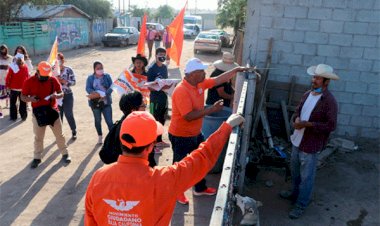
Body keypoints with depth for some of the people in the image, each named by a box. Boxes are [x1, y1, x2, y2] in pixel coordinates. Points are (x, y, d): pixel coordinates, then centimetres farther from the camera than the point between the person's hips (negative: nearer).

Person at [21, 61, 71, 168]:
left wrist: (56, 95, -19)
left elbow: (61, 93, 5)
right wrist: (30, 99, -24)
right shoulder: (29, 82, -8)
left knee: (59, 134, 9)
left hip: (52, 111, 1)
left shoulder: (53, 80, -4)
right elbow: (23, 96, -1)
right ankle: (37, 157, 26)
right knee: (38, 137, 10)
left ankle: (65, 154, 25)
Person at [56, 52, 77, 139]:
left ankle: (74, 132, 20)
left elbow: (73, 81, -10)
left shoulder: (68, 70, -5)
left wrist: (63, 81, -21)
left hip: (67, 95, -2)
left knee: (69, 114, 2)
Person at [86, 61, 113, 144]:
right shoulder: (90, 78, 3)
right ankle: (100, 136, 32)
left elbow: (111, 87, -8)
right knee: (97, 120, 15)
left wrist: (103, 95, -23)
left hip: (106, 102, -1)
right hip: (95, 102, 1)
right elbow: (88, 88, -10)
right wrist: (97, 94, -27)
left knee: (109, 121, -7)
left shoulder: (107, 76, 2)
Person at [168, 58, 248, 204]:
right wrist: (212, 109, -30)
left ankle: (200, 189, 43)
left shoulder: (200, 84, -2)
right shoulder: (181, 91, -29)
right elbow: (188, 116, -33)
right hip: (181, 136, -9)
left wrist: (236, 70, 7)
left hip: (195, 133, 9)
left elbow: (218, 80, 10)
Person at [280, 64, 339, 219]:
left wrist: (307, 124, -25)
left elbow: (331, 125, -23)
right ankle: (294, 193, 46)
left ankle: (301, 205, 23)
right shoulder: (307, 94, 5)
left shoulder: (329, 101, -20)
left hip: (311, 146, -8)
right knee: (295, 171, 24)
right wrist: (297, 120, -8)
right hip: (297, 141, 8)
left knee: (306, 177, 7)